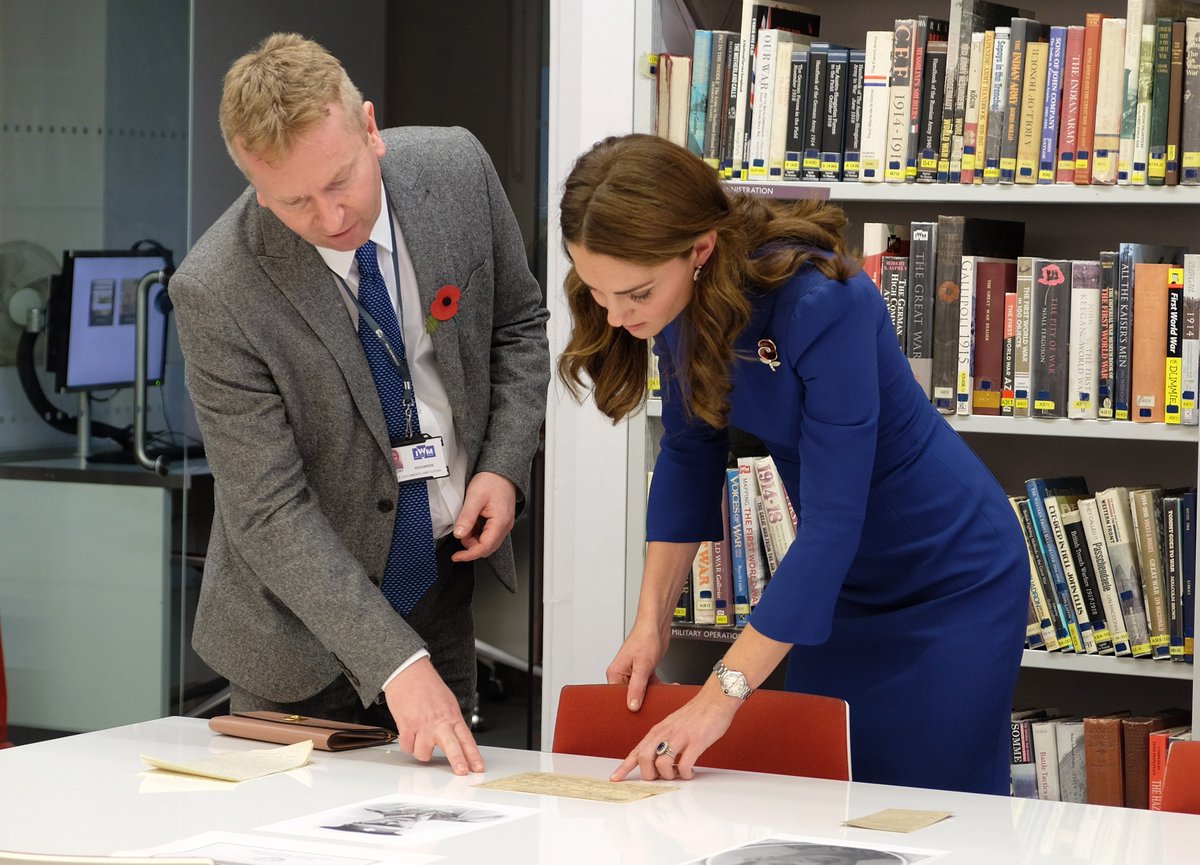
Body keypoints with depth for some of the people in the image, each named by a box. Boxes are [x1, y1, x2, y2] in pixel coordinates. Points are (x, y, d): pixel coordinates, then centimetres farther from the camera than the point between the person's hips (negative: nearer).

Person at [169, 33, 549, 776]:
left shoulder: (457, 169, -12)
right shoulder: (217, 293, -25)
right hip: (303, 624, -4)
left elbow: (520, 323, 7)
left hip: (443, 575, 4)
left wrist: (505, 466, -10)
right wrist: (395, 662, -32)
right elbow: (271, 514, -25)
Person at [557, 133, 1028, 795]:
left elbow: (831, 522, -32)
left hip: (950, 584, -6)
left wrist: (721, 695, -32)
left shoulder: (821, 304, -33)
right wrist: (652, 618, -4)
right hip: (837, 578, 7)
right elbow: (689, 453, 3)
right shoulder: (683, 300, -12)